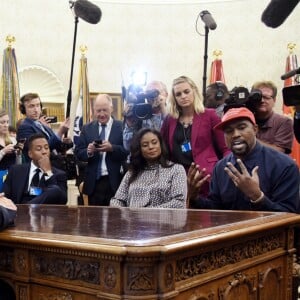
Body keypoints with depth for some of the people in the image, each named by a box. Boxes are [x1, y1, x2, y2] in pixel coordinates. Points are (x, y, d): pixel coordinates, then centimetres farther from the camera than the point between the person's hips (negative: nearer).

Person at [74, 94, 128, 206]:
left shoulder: (122, 127, -1)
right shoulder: (87, 128, 9)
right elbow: (78, 153, 5)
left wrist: (112, 148, -24)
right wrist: (88, 151, -15)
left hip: (115, 182, -2)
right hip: (94, 182, 3)